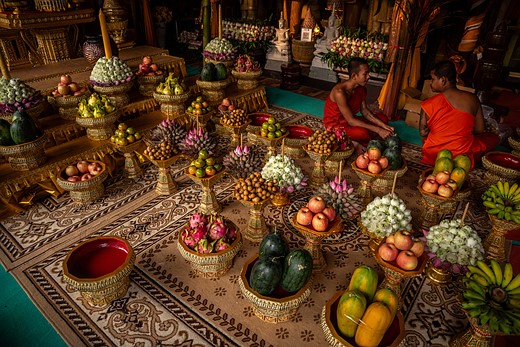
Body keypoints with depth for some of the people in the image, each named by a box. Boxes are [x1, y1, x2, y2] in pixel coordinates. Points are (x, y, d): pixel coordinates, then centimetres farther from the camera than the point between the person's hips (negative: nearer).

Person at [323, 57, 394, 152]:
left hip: (349, 121, 9)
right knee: (363, 133, -35)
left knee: (383, 118, 1)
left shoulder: (361, 88, -4)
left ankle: (354, 142, -10)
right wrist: (378, 130, -27)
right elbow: (351, 120, -28)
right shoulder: (339, 92, -29)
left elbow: (364, 110, 4)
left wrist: (383, 125, -10)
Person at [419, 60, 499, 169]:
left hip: (432, 156, 1)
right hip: (462, 156, 0)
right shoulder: (472, 99, -5)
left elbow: (422, 132, -1)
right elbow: (480, 130, 3)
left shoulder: (429, 104, -12)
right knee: (493, 137, 26)